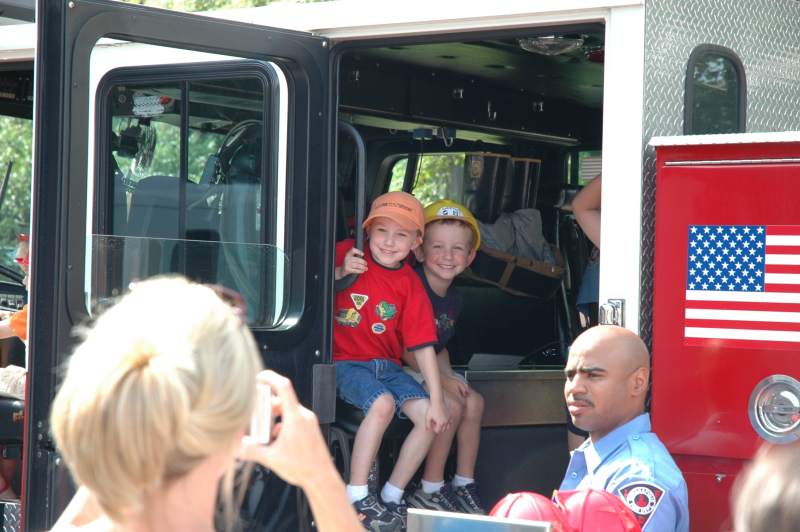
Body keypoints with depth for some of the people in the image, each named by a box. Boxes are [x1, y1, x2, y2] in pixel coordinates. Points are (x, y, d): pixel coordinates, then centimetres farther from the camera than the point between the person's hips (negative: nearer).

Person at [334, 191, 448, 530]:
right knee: (383, 403, -32)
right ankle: (355, 497, -21)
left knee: (429, 417, -14)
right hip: (345, 362, -4)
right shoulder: (348, 255, -6)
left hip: (386, 364, 4)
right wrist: (340, 273, -21)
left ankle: (392, 497, 1)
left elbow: (423, 345, -3)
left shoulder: (409, 284, 0)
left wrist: (437, 400, -8)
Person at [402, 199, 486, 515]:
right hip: (398, 369, -8)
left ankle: (464, 483, 4)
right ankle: (430, 491, -13)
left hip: (430, 369, 8)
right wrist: (442, 381, -21)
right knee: (451, 404, -22)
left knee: (474, 402, -7)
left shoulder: (453, 299, 8)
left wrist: (449, 376, -4)